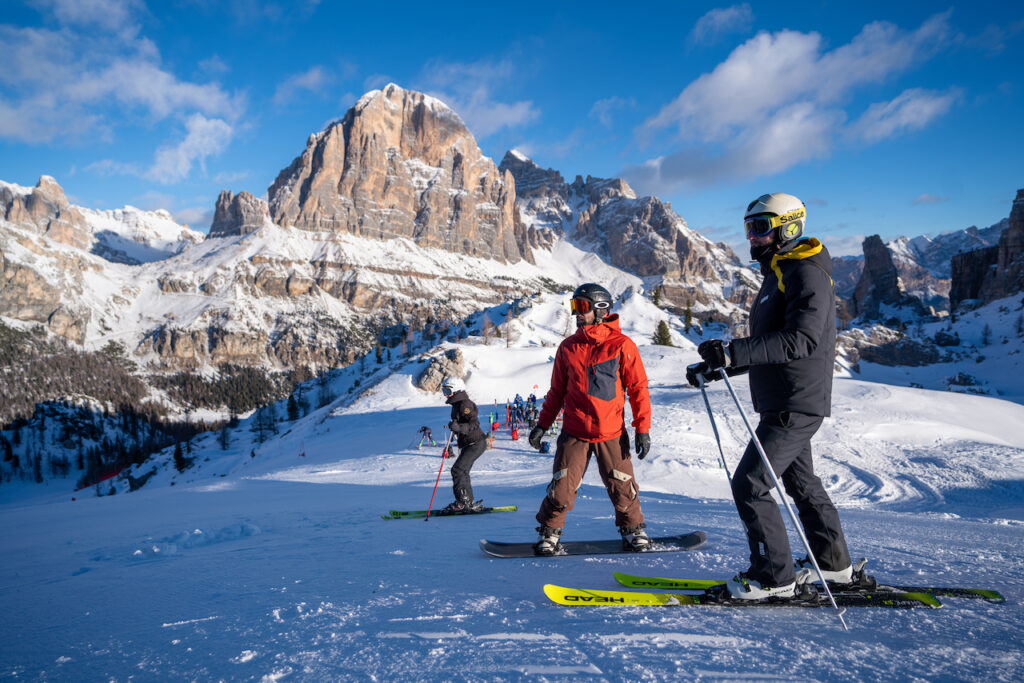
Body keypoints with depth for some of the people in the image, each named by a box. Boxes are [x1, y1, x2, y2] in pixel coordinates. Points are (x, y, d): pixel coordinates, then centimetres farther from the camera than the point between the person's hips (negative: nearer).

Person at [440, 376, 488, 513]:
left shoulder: (465, 404, -17)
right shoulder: (457, 405, 14)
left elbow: (475, 423, -26)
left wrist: (459, 427, -41)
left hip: (476, 444, -10)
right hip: (468, 444, 10)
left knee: (458, 470, -15)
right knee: (462, 472, 12)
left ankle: (464, 502, -12)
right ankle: (468, 502, 19)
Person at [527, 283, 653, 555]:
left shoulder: (622, 345, -1)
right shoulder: (568, 348, 7)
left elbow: (638, 388, 1)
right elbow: (557, 391, 15)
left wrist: (643, 428, -4)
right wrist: (542, 424, 11)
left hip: (611, 433, -1)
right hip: (574, 432, 2)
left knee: (622, 488, 3)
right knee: (562, 489, -3)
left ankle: (633, 529, 28)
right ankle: (549, 532, 18)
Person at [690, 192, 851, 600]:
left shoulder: (806, 273, -15)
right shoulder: (777, 274, 17)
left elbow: (800, 339, -30)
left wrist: (734, 352, -37)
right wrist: (718, 368, 15)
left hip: (796, 405, -10)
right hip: (782, 403, 10)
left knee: (750, 484, -9)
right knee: (799, 481, 20)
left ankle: (774, 577, 3)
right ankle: (833, 564, 35)